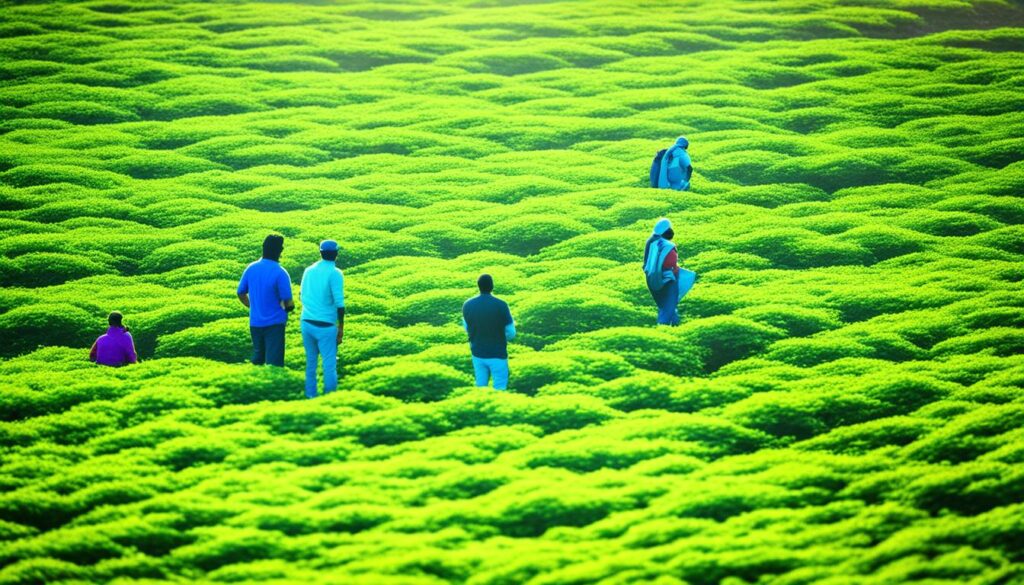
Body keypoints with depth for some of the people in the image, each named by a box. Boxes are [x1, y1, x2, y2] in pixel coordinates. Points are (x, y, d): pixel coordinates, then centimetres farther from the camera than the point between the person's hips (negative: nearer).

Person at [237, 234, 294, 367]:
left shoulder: (251, 268, -2)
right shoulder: (280, 273, -17)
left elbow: (241, 294, 8)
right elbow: (288, 303, -17)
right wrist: (288, 307, 6)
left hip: (255, 322, 5)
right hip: (274, 322, -5)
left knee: (257, 358, 21)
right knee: (274, 362, 0)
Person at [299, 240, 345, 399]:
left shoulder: (309, 270, 8)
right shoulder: (335, 273, -11)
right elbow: (339, 303, -15)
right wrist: (341, 327, -7)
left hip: (306, 323, 6)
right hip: (325, 326, -6)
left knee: (310, 363, 16)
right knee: (329, 365, -1)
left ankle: (310, 397, 20)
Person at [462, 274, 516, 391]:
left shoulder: (467, 305, -10)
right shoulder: (501, 305, -21)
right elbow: (511, 333, -11)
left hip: (477, 354, 4)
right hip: (497, 354, -4)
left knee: (481, 386, 18)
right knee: (499, 388, 9)